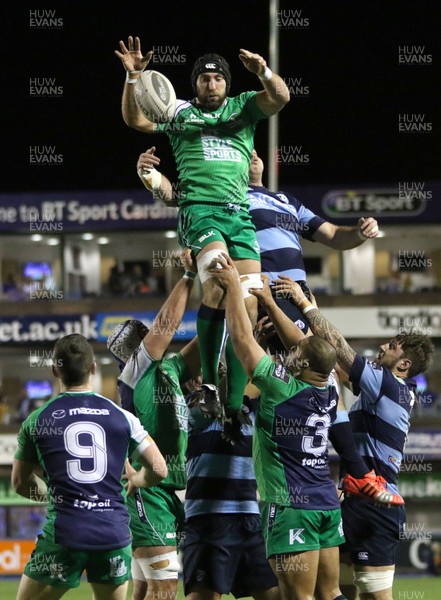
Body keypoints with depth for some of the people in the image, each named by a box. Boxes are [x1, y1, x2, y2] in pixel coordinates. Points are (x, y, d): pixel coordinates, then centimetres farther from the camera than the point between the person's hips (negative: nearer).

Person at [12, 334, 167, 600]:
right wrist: (134, 481, 27)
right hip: (115, 535, 2)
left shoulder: (37, 420, 3)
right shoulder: (121, 416, 4)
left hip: (64, 536, -2)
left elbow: (20, 483, 13)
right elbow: (158, 469, 6)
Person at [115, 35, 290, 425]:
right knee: (219, 284, -29)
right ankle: (208, 379, -18)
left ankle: (234, 403, -4)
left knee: (248, 305, -8)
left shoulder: (244, 107, 19)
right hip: (198, 208, -3)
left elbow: (281, 98, 4)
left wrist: (264, 73, -15)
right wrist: (133, 78, -9)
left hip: (240, 214, 3)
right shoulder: (179, 111, 16)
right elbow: (135, 119, 6)